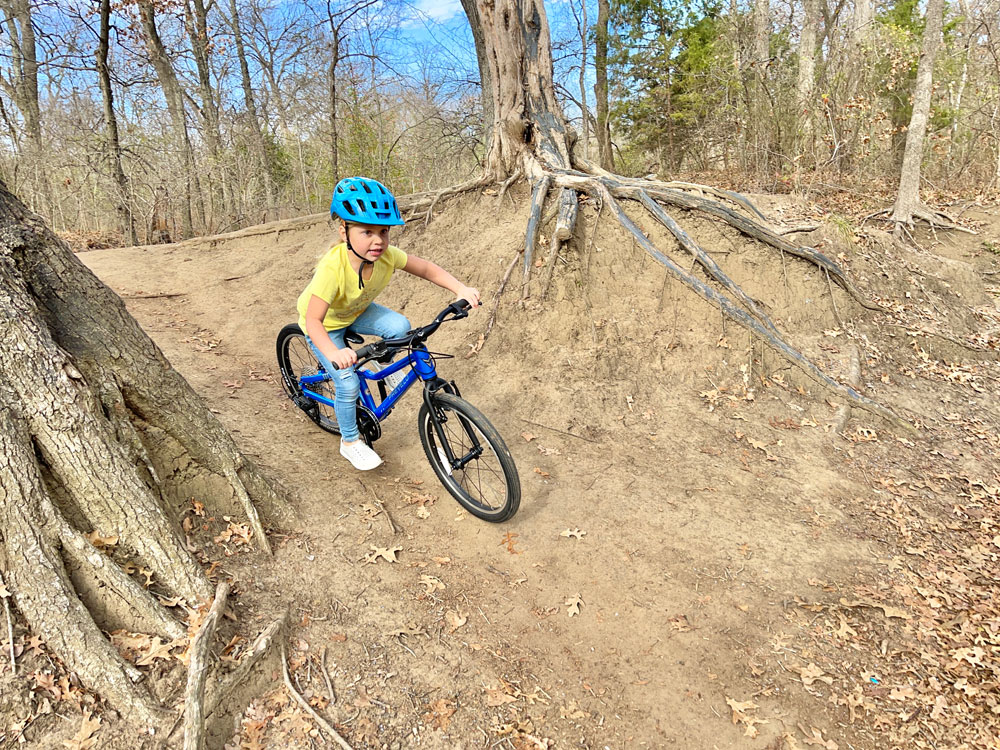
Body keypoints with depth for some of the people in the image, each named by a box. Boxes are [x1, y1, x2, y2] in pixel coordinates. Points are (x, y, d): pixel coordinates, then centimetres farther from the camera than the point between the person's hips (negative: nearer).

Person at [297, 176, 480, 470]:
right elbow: (313, 320, -43)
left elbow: (428, 269, -15)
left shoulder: (387, 255, -27)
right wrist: (334, 354, -61)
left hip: (356, 312, 4)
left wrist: (462, 289, -30)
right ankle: (350, 442, 14)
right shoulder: (332, 267, -41)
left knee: (399, 327, -23)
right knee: (348, 384, -12)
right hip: (325, 324, -4)